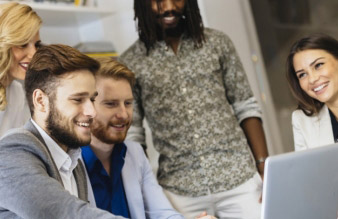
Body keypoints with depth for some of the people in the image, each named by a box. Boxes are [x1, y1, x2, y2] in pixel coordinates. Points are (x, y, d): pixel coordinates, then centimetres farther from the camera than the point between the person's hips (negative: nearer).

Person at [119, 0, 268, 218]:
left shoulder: (217, 42, 5)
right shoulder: (131, 63, 1)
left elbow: (246, 108, 6)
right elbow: (132, 135, 4)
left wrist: (266, 170, -1)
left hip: (240, 182, 1)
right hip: (179, 192, -1)